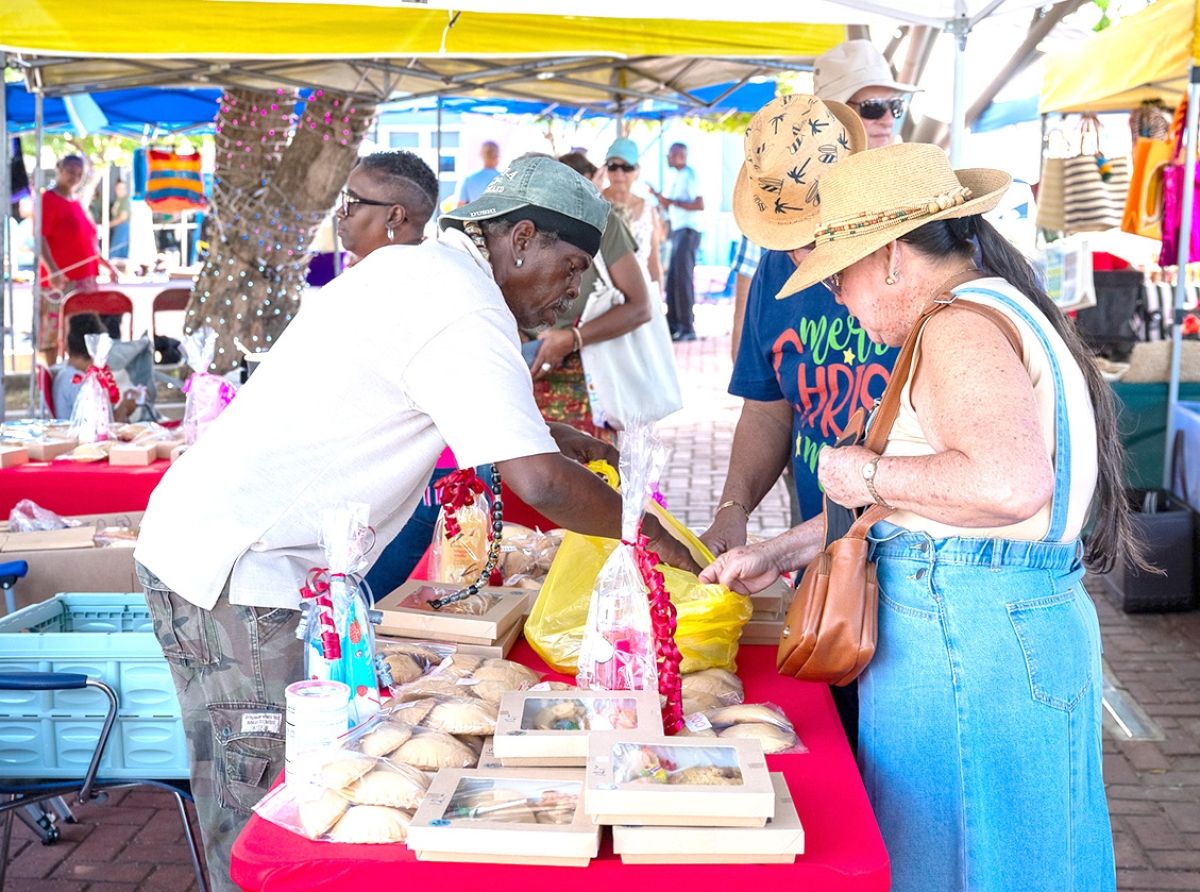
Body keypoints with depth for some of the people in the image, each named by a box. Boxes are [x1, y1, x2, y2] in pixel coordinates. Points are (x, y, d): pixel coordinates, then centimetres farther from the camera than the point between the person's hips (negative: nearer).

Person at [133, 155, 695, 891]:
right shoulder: (465, 313, -17)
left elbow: (478, 410, 31)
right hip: (234, 573, -10)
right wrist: (647, 532, -8)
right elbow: (538, 483, -24)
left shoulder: (413, 267, 14)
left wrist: (569, 439, 23)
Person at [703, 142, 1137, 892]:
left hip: (969, 636, -10)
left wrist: (870, 475, -19)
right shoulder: (991, 313, 16)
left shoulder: (961, 326, -17)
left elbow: (1010, 483, -34)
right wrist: (781, 554, 20)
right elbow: (930, 490, 21)